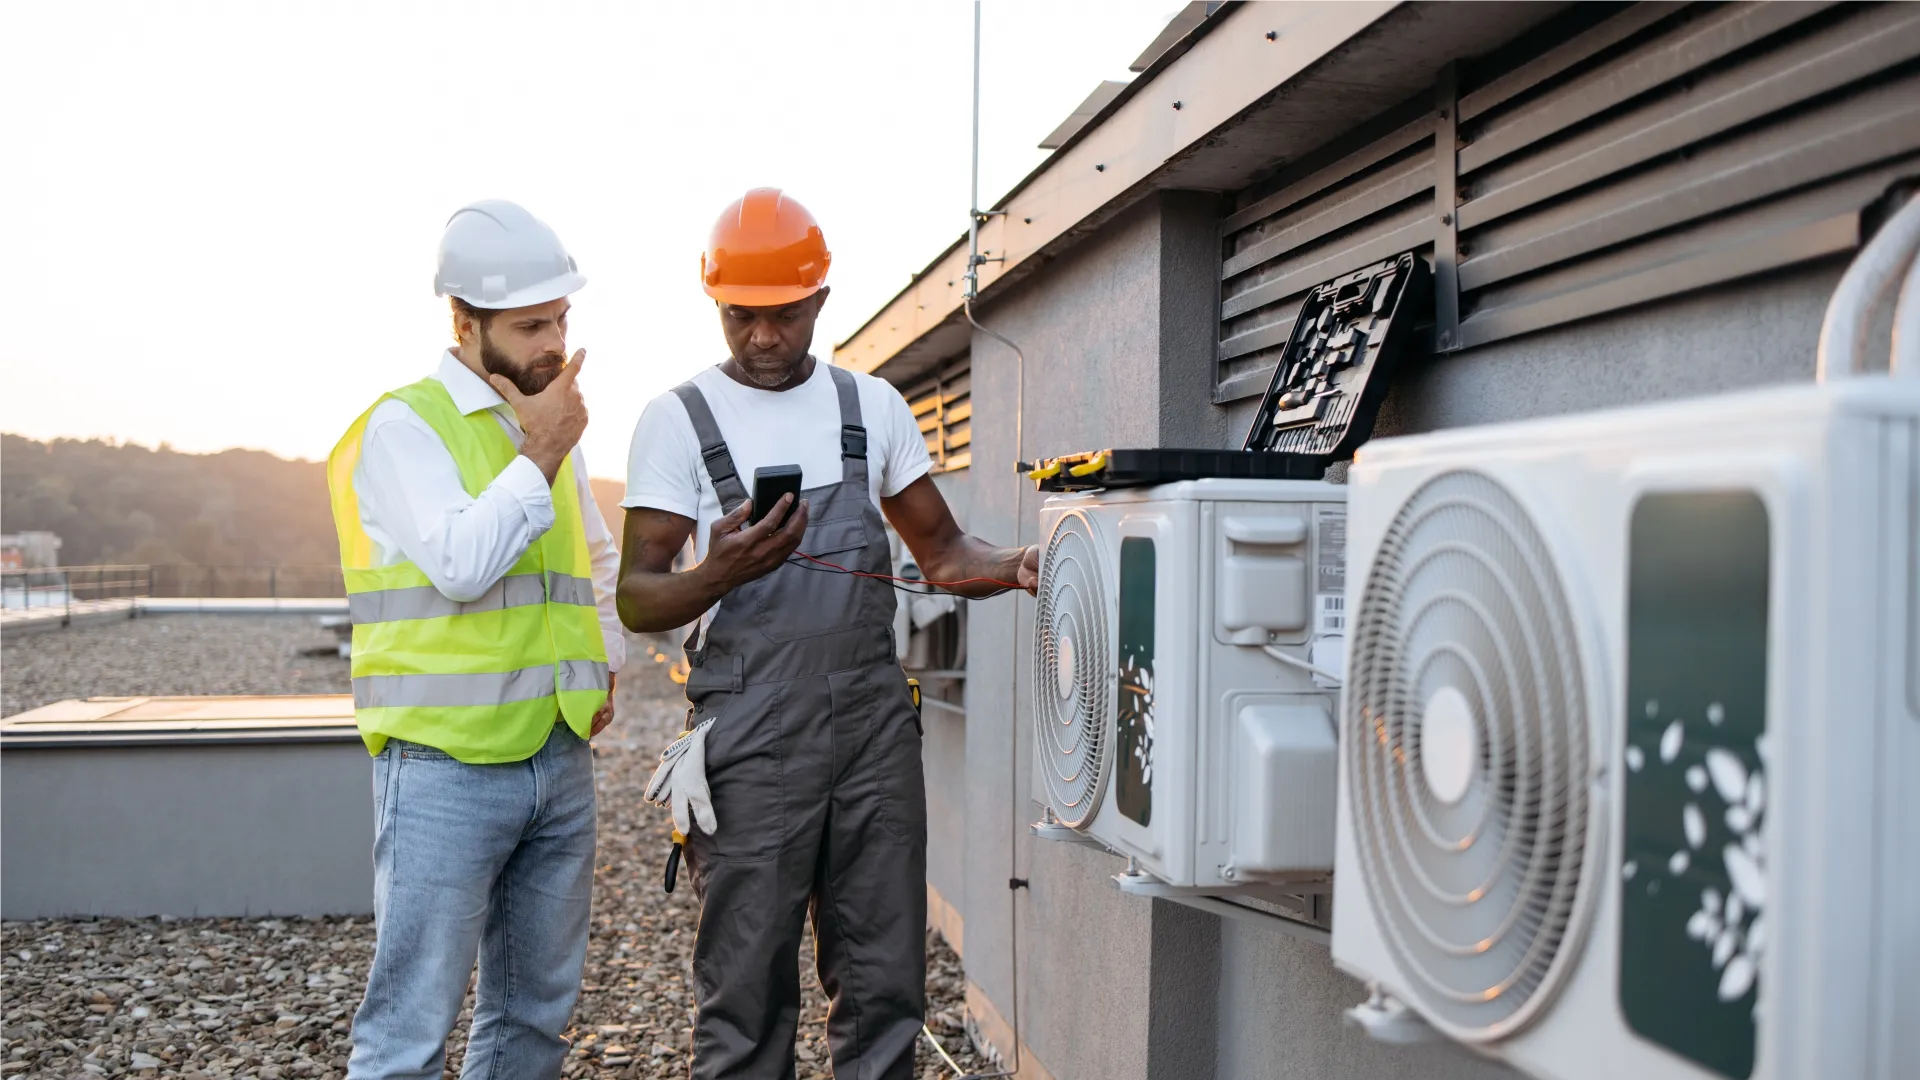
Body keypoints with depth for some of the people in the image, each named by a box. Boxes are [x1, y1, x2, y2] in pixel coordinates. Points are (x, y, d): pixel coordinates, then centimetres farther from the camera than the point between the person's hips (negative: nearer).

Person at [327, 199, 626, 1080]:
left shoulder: (555, 429, 14)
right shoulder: (402, 427, -6)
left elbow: (599, 560, 29)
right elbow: (459, 564, -21)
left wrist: (606, 660, 15)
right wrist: (540, 457, -13)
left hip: (559, 759, 7)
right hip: (446, 767, -7)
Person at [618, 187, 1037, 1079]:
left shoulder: (872, 406, 12)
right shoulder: (679, 419, 2)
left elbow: (944, 554, 14)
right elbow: (637, 598, -3)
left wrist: (1017, 568, -7)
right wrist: (722, 574, -23)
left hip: (875, 724, 3)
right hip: (754, 735, -3)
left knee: (884, 986, 8)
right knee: (748, 991, 2)